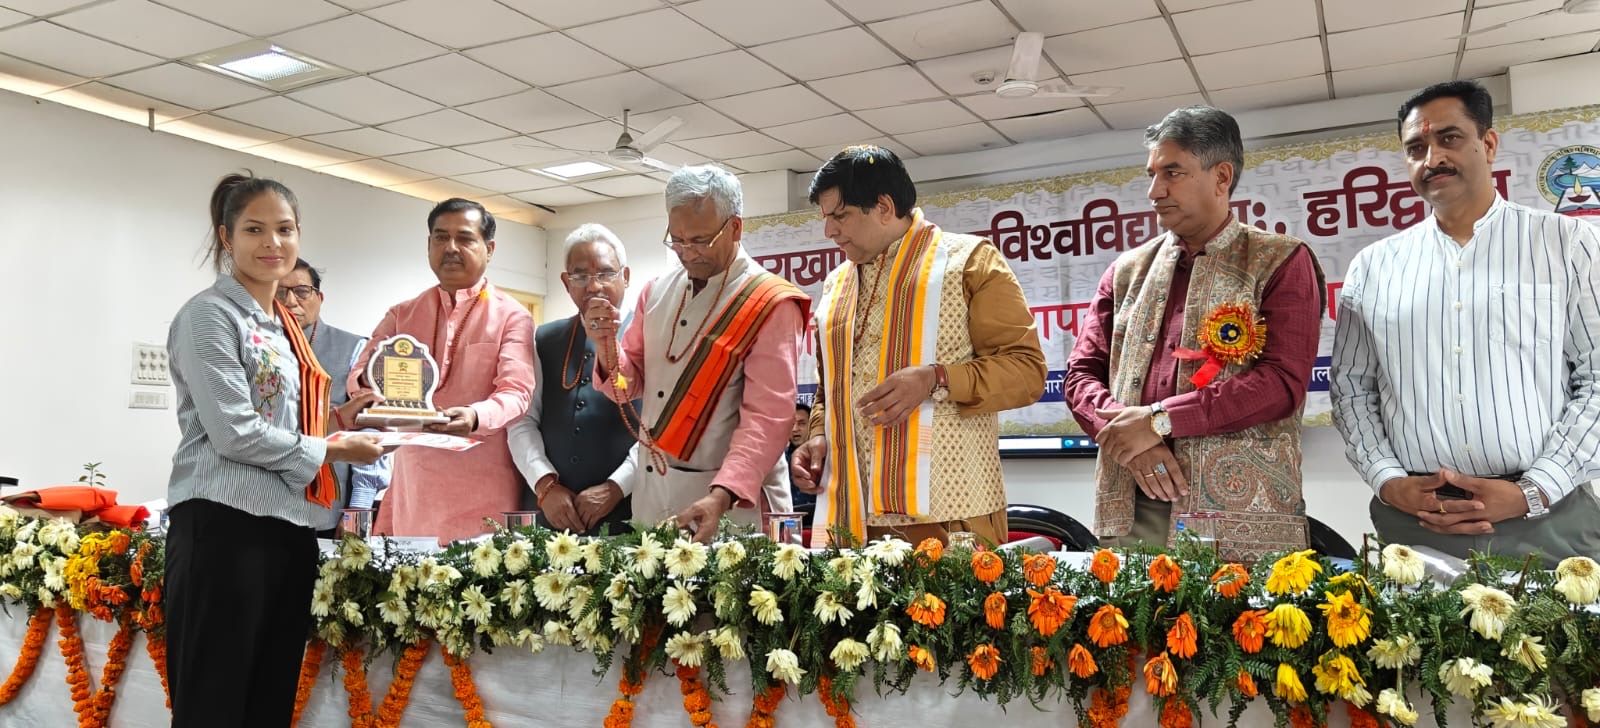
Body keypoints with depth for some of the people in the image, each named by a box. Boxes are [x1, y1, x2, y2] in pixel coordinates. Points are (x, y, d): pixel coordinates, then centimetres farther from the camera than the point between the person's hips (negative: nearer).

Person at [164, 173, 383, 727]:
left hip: (289, 525, 8)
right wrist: (329, 450, -7)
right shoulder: (210, 315, -6)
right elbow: (234, 432, -15)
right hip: (225, 524, -8)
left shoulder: (282, 326, 19)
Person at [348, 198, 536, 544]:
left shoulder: (511, 316, 2)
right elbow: (357, 379, 6)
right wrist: (368, 381, -19)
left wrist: (474, 417, -32)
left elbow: (516, 392, -10)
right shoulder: (401, 316, 14)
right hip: (410, 489, 3)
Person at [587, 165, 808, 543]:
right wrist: (607, 345, -8)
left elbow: (767, 419, -18)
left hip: (732, 500, -5)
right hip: (651, 492, 5)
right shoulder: (655, 293, 7)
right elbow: (629, 386, 13)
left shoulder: (770, 305, -10)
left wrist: (721, 496, -31)